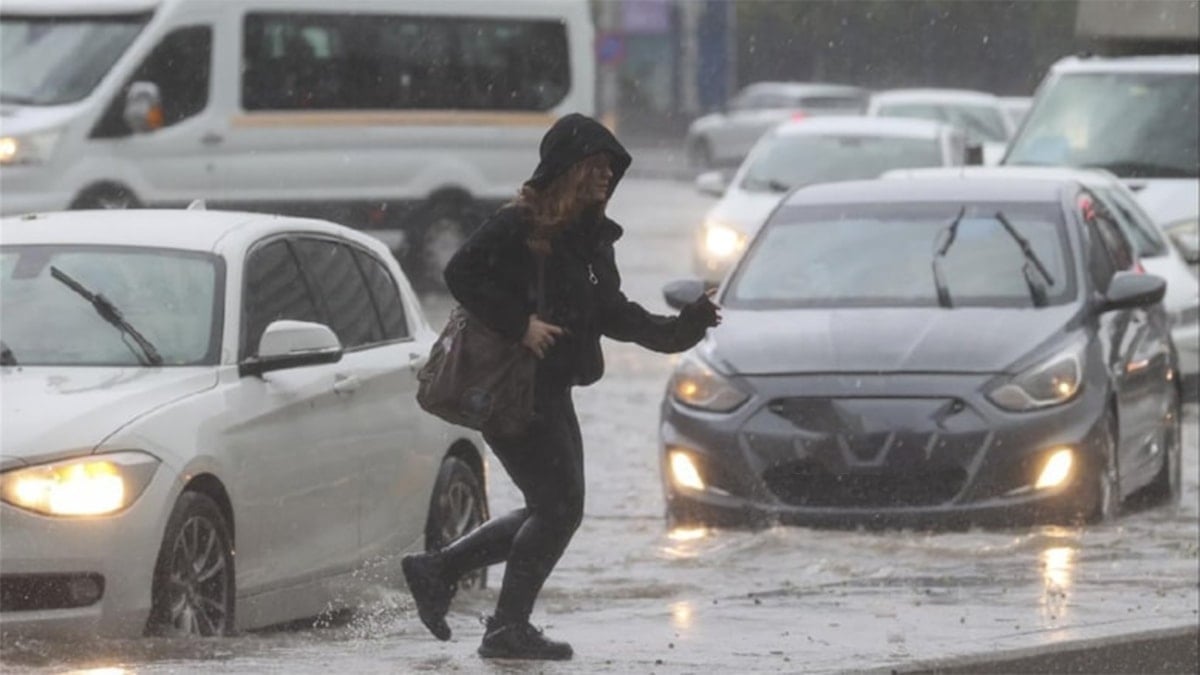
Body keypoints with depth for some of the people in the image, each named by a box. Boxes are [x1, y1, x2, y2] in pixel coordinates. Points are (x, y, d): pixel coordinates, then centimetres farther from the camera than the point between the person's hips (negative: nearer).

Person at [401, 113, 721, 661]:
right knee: (559, 507, -7)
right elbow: (461, 274, -20)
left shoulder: (590, 236, 12)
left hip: (550, 390, 9)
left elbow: (611, 313, 16)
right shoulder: (519, 225, -14)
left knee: (553, 510, 14)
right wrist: (520, 324, -23)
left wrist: (672, 331, 3)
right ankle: (509, 628, 4)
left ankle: (435, 571, 23)